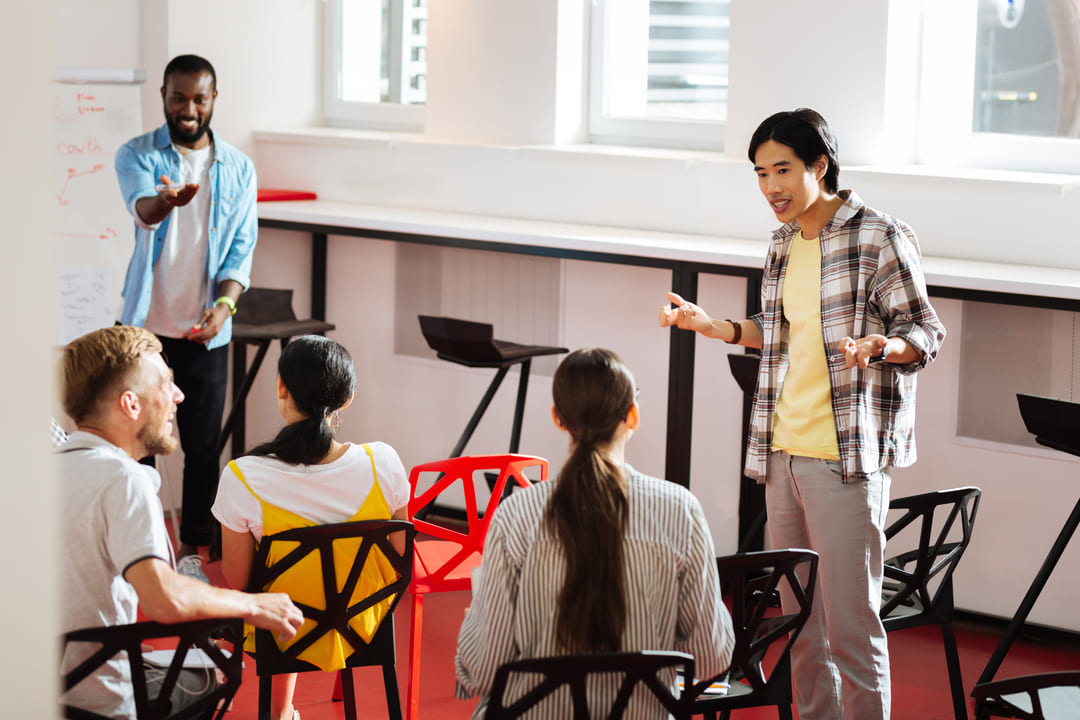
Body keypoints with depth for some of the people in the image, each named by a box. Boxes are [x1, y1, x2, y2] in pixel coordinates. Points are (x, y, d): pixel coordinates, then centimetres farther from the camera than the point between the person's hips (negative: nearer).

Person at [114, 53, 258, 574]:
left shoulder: (238, 168, 5)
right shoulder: (137, 155, -2)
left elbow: (242, 248, 4)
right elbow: (142, 209, -24)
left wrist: (225, 305, -14)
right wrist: (167, 199, -49)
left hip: (205, 332, 1)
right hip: (144, 325, -1)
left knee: (203, 446, 5)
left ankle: (193, 550, 18)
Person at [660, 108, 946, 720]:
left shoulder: (881, 238, -8)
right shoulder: (785, 243, 14)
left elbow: (926, 335, -7)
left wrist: (877, 343, -26)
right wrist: (710, 325, 16)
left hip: (849, 456, -7)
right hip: (783, 452, 7)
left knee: (850, 621, -7)